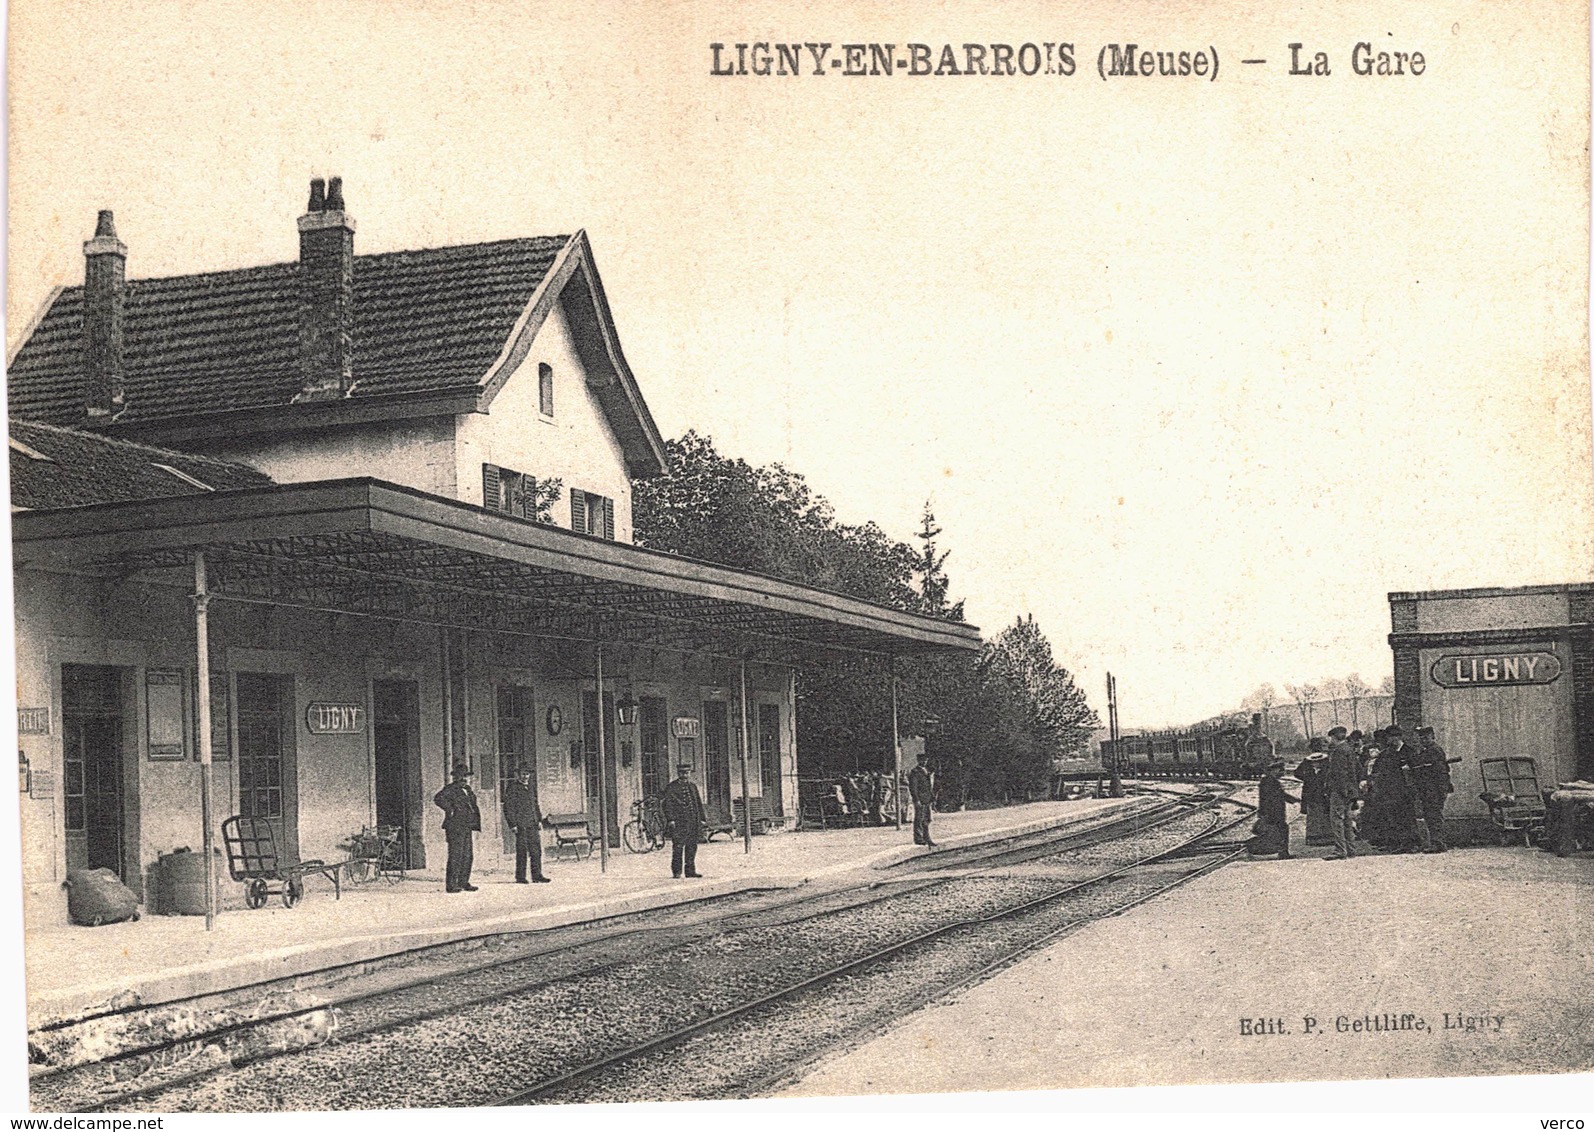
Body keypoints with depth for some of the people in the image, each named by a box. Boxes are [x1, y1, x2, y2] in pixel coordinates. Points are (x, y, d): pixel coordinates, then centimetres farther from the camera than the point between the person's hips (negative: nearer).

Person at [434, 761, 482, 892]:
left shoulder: (467, 789, 17)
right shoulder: (450, 789, -10)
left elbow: (472, 806, 30)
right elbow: (438, 798, -27)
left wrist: (474, 824, 20)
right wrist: (450, 810, -21)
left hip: (467, 828, 9)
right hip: (455, 827, -9)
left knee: (468, 856, 11)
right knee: (455, 856, -9)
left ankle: (463, 882, 20)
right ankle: (451, 885, -6)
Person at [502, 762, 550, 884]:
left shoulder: (532, 786, 15)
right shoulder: (512, 787, -6)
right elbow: (508, 807, -8)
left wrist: (539, 820, 16)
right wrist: (513, 824, -12)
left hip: (533, 823, 6)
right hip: (520, 824, -6)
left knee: (536, 850, 5)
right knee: (522, 851, -3)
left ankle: (537, 876, 10)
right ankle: (520, 877, 3)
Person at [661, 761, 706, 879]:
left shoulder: (693, 786, 16)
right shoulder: (671, 788, -1)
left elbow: (699, 803, 20)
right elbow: (667, 804, -6)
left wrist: (702, 818, 14)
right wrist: (670, 819, -16)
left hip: (693, 822, 6)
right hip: (678, 822, -5)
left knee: (692, 847, 7)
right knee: (678, 847, -8)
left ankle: (690, 870, 14)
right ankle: (677, 872, -3)